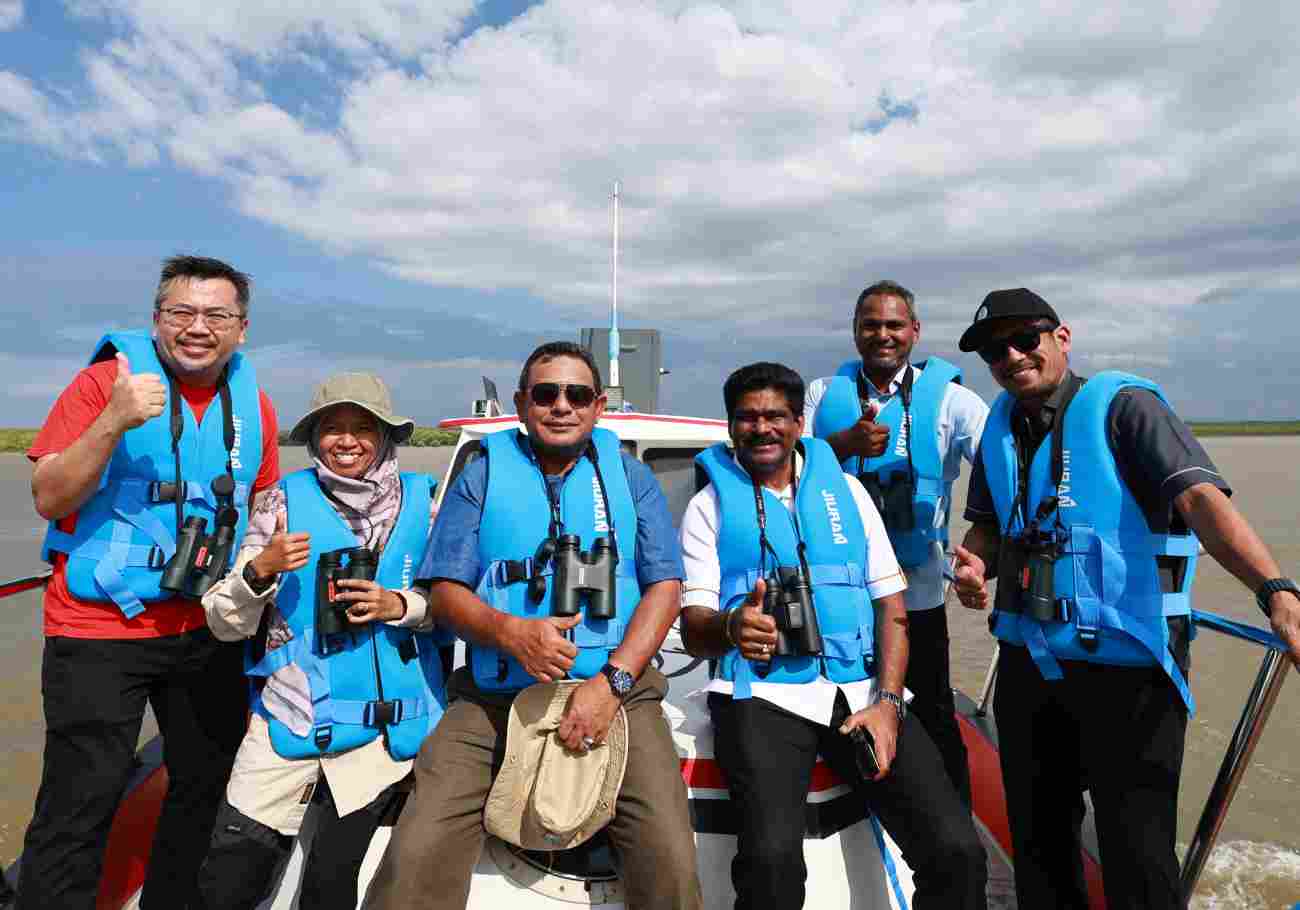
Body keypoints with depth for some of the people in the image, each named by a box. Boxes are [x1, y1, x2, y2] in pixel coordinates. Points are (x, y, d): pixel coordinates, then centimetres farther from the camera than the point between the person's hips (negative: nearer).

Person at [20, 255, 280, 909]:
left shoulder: (253, 403, 5)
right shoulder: (105, 381, -8)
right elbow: (48, 499, -13)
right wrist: (114, 421, -27)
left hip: (209, 628, 5)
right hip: (100, 629, -5)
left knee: (205, 785, 18)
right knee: (79, 808, -2)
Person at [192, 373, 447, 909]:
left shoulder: (422, 501, 1)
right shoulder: (287, 500, 0)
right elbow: (224, 624, 2)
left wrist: (399, 605, -13)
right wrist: (259, 570, -17)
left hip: (384, 723, 0)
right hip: (287, 716, 1)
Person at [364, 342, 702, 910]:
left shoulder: (629, 475, 11)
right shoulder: (483, 476, 10)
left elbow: (665, 587, 4)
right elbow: (444, 593, 5)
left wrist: (612, 681, -10)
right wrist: (511, 632, -16)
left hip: (616, 691, 0)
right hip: (493, 697, 1)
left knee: (669, 861, -15)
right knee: (416, 858, -15)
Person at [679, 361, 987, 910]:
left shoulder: (846, 489, 15)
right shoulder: (710, 505, 6)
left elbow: (892, 607, 12)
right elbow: (694, 631, -1)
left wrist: (887, 702, -3)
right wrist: (731, 627, -26)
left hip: (862, 690, 3)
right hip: (764, 693, -2)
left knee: (958, 850, -13)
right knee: (772, 858, -27)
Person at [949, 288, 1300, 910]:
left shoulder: (1123, 405, -9)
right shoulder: (1000, 427, 8)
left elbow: (1199, 497, -23)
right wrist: (974, 564, -6)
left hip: (1127, 670, -5)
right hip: (1028, 665, 6)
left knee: (1136, 860, 3)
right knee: (1037, 843, 19)